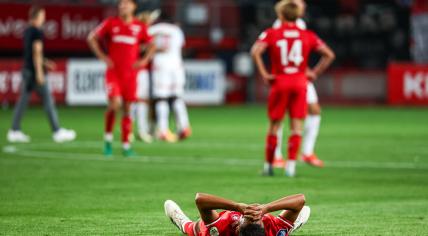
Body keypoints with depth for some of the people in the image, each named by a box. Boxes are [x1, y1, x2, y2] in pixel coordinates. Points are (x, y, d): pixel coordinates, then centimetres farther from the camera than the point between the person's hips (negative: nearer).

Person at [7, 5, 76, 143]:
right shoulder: (37, 32, -12)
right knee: (48, 101, -3)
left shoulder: (27, 31, 14)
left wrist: (45, 63, 25)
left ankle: (14, 131, 5)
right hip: (35, 70, -8)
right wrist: (39, 72, -18)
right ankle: (57, 132, 0)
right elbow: (37, 52, -17)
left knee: (23, 101, 7)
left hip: (26, 69, 8)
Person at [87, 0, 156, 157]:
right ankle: (108, 138, 0)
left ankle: (126, 146, 12)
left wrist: (144, 60, 0)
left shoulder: (140, 27, 5)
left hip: (130, 74, 2)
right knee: (115, 103, -20)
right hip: (113, 72, -2)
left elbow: (151, 46, 16)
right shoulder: (111, 23, 1)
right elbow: (92, 38, 8)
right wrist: (102, 56, -1)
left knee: (127, 108, 4)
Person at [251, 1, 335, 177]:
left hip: (279, 82, -1)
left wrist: (264, 73, -10)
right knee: (296, 126, 4)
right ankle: (291, 166, -4)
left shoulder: (271, 34, -1)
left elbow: (256, 51, -17)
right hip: (300, 83, 1)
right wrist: (314, 73, 6)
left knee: (274, 126, 9)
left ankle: (268, 166, 14)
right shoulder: (308, 36, 5)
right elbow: (329, 55, 1)